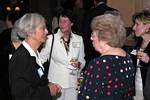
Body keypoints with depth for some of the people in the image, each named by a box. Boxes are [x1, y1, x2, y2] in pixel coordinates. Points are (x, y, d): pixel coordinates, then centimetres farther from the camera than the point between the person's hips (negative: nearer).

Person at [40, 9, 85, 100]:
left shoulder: (79, 40, 5)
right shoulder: (51, 39, -3)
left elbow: (82, 61, 11)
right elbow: (42, 58, -3)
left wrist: (79, 64, -10)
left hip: (73, 84, 2)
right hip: (56, 83, -2)